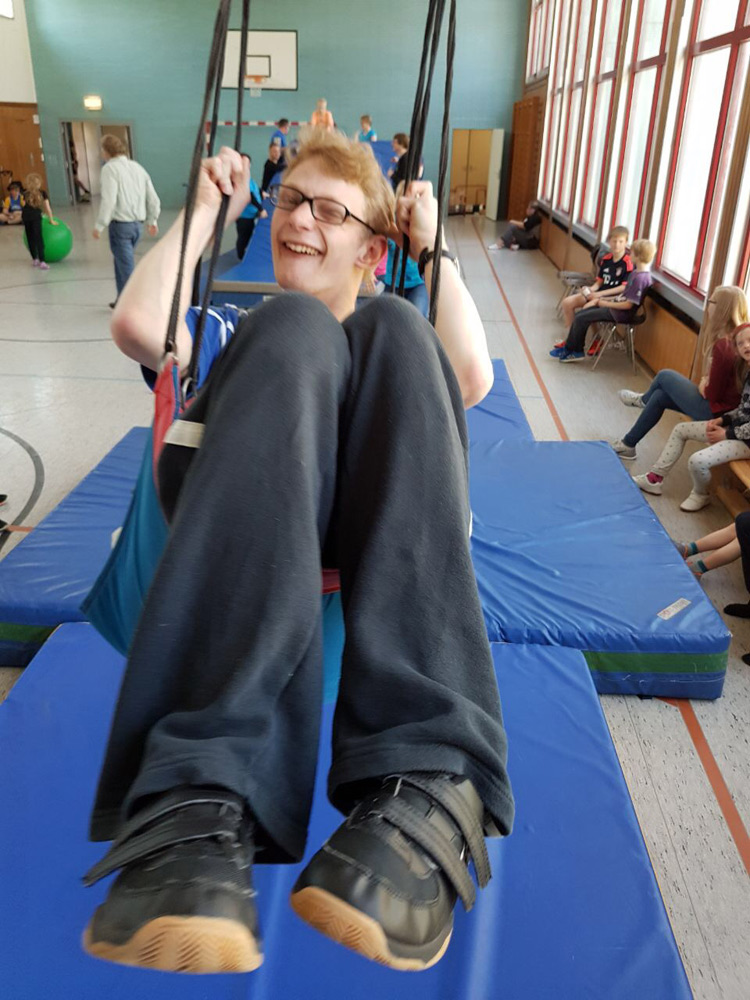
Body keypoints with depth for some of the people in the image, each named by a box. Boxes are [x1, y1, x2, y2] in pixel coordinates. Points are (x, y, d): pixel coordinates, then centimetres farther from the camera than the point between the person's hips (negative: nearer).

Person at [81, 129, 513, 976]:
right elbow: (136, 326, 11)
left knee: (396, 325, -21)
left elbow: (469, 377, 11)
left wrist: (433, 247, 19)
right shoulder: (233, 329, 36)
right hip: (232, 519, 0)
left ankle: (423, 785, -42)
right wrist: (204, 211, 22)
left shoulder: (386, 335, 36)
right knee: (295, 326, -23)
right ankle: (200, 801, -45)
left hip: (376, 523, 1)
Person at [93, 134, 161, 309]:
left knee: (126, 267, -3)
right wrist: (152, 220, 25)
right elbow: (153, 198, 12)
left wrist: (99, 226, -12)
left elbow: (109, 201, -18)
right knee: (122, 263, 20)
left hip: (120, 224, -7)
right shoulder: (137, 167, 12)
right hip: (137, 224, 7)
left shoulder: (110, 168, -10)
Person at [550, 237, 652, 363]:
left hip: (620, 313, -10)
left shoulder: (640, 278, -23)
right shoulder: (637, 272, 6)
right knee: (580, 314, 7)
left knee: (581, 319, -10)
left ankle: (570, 350, 10)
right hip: (617, 306, 10)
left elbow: (628, 304, -24)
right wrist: (604, 298, 8)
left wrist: (606, 303, -13)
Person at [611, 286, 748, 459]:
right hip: (724, 402, 9)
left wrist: (702, 386, -2)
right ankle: (628, 444, 32)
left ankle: (643, 400, 41)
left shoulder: (724, 345, -27)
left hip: (714, 410, -9)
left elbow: (711, 394, -22)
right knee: (660, 396, 17)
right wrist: (705, 382, -2)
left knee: (665, 376, 6)